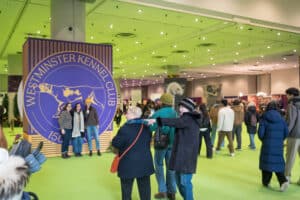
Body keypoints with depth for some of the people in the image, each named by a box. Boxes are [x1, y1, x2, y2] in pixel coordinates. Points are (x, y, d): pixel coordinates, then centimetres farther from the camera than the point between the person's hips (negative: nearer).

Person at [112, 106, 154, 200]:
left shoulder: (125, 128, -19)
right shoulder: (146, 127, 2)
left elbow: (115, 143, -14)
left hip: (128, 163, -5)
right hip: (144, 162, 5)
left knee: (126, 188, 12)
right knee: (145, 188, 14)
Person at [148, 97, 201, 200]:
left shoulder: (188, 119, -14)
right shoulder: (189, 119, 18)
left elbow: (174, 122, -29)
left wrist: (156, 120, -35)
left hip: (187, 154, -10)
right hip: (183, 153, 10)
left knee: (185, 181, -4)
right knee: (178, 178, 18)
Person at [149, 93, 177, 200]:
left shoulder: (158, 113, -11)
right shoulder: (176, 113, 0)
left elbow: (150, 127, -15)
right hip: (173, 142, 4)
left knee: (159, 166, 12)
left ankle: (162, 190, 9)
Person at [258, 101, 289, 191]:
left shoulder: (264, 119, -5)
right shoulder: (281, 119, 3)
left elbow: (260, 133, -10)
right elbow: (286, 133, 4)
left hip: (267, 144, -2)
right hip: (279, 145, 2)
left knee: (266, 161, 10)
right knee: (278, 163, 11)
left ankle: (266, 182, 19)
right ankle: (283, 181, -5)